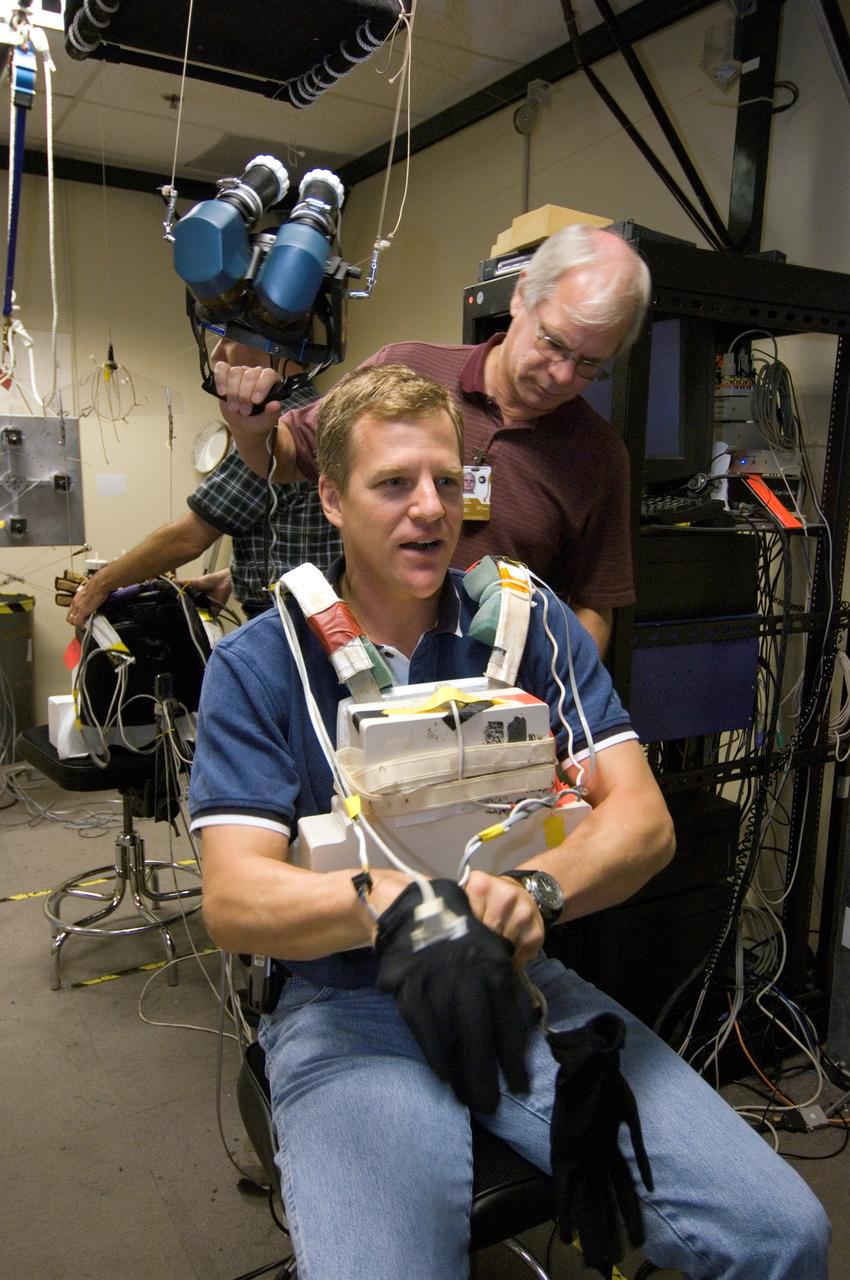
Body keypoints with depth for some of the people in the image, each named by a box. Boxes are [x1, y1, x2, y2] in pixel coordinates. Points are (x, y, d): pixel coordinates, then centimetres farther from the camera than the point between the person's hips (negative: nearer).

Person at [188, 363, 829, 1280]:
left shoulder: (531, 623, 2)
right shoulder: (256, 667, -4)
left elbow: (642, 818, -4)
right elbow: (232, 897, -13)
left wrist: (536, 889, -26)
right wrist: (395, 903, -33)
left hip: (525, 987, 3)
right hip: (347, 1006, -2)